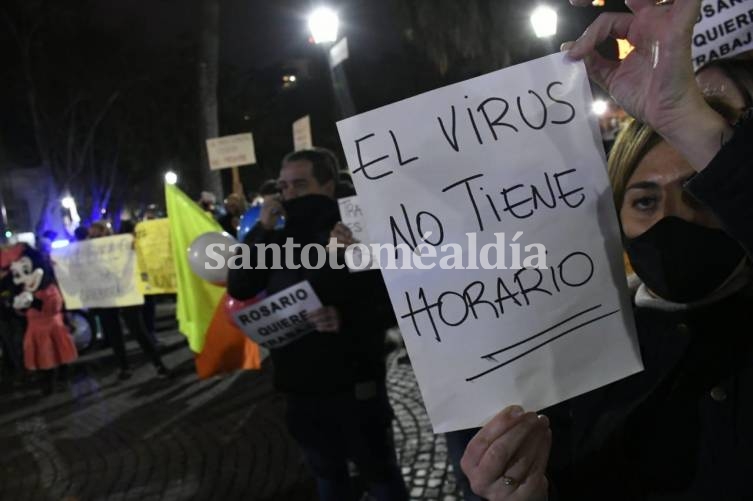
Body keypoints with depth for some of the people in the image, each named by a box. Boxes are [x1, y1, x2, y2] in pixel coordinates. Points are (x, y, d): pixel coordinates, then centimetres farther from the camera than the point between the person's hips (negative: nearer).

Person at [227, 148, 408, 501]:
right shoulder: (281, 239, 7)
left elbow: (391, 305, -16)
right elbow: (239, 288, -1)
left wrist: (346, 318, -32)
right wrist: (261, 230, -9)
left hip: (355, 384, -6)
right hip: (300, 387, 6)